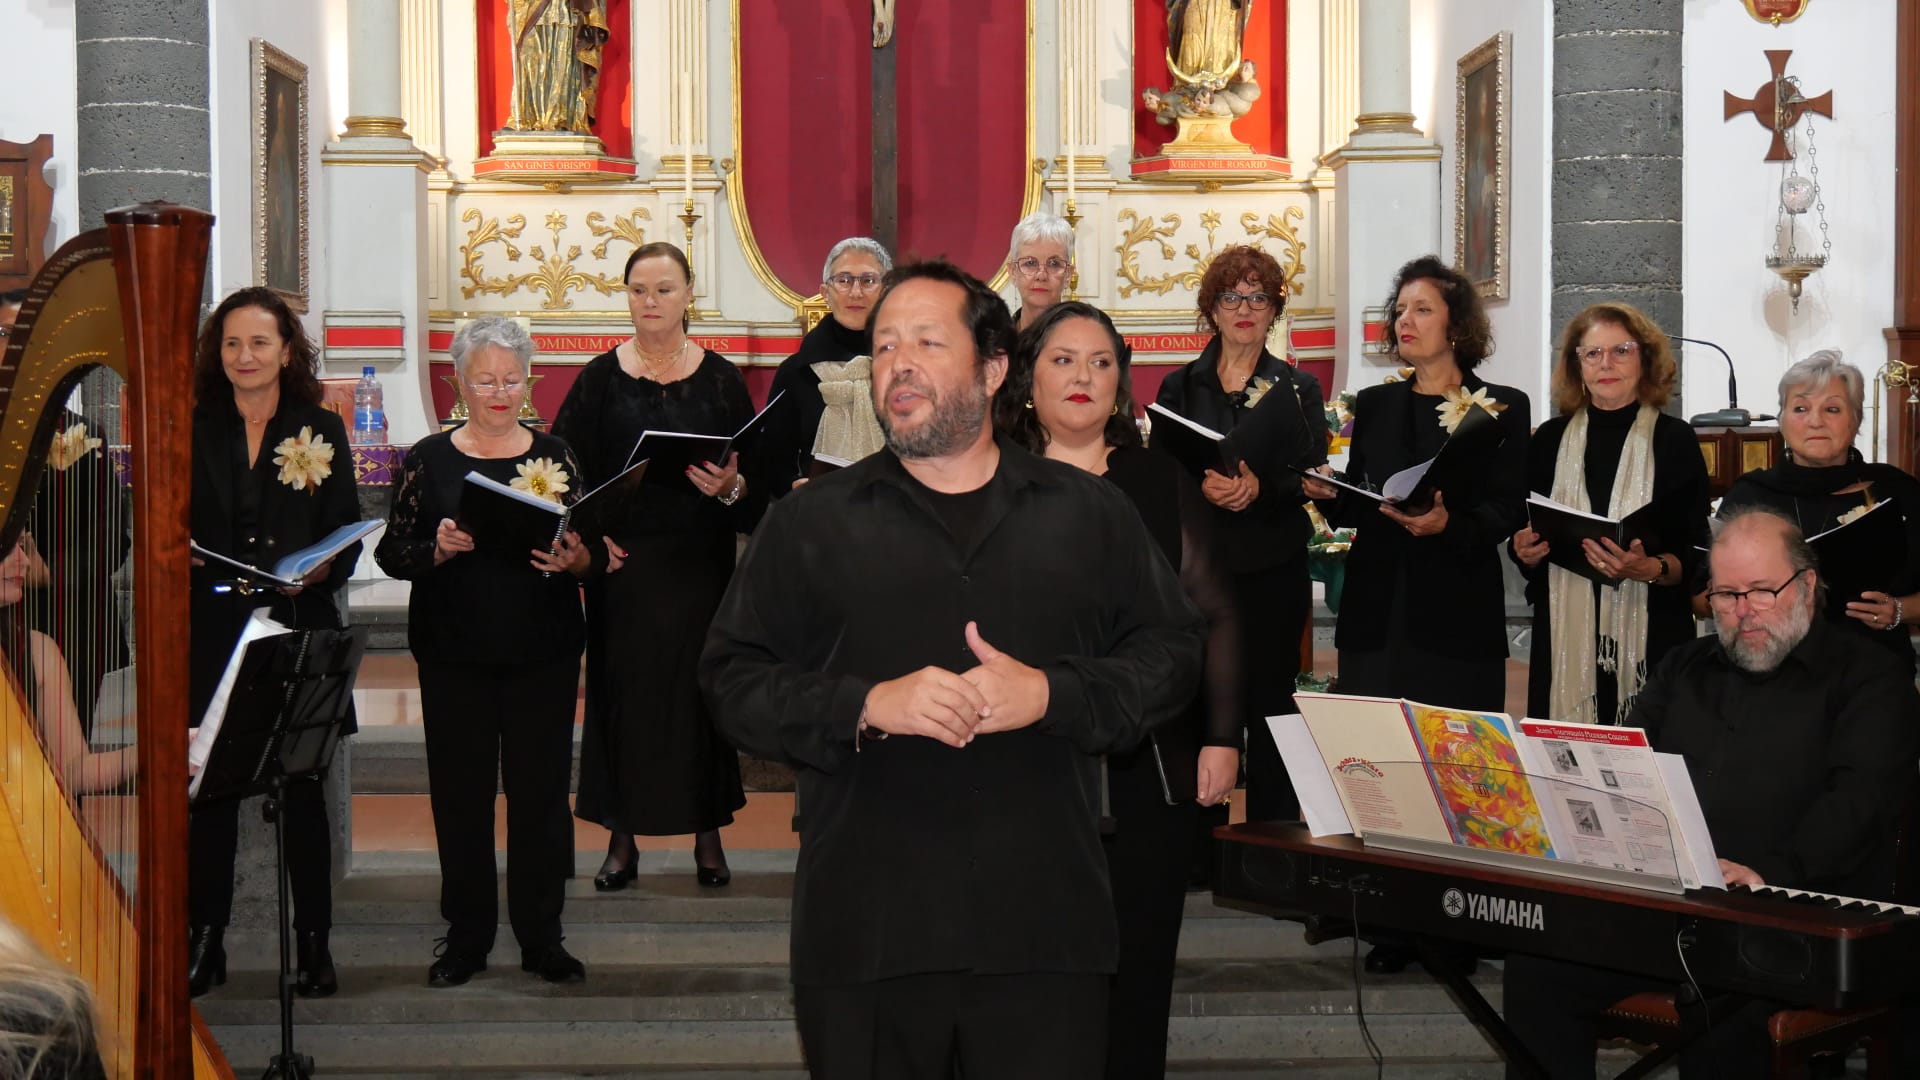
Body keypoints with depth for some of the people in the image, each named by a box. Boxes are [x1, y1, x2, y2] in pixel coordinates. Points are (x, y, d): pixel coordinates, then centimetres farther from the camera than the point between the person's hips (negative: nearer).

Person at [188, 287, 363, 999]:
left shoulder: (322, 431, 7)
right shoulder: (192, 431, 9)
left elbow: (348, 538, 4)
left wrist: (318, 570, -15)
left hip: (299, 629, -1)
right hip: (211, 631, 1)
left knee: (303, 787, 2)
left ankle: (314, 943, 11)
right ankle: (206, 940, 13)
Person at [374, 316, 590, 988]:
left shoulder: (553, 457, 6)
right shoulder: (430, 460, 4)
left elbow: (590, 552, 5)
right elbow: (391, 553, 1)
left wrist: (573, 560, -17)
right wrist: (437, 550, -18)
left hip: (542, 652, 0)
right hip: (454, 653, 0)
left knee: (541, 789, 2)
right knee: (460, 790, 3)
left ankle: (541, 936, 13)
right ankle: (466, 937, 16)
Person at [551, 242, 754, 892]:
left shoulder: (720, 379, 4)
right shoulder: (600, 378, 3)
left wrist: (732, 488, -18)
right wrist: (589, 534, -10)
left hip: (700, 565, 0)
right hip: (621, 564, 0)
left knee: (699, 690, 3)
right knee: (620, 691, 3)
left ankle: (708, 837, 15)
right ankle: (622, 840, 13)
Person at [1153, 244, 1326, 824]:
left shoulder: (1297, 389, 8)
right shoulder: (1180, 386, 10)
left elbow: (1312, 478, 0)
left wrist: (1260, 487, -19)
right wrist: (1202, 486, -17)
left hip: (1273, 571, 0)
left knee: (1270, 700, 2)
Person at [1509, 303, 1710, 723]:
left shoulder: (1674, 439, 2)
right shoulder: (1550, 440, 10)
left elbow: (1696, 555, -1)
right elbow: (1524, 547, 16)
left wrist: (1650, 569, -19)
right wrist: (1526, 551, -6)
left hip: (1650, 637, -2)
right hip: (1564, 635, 2)